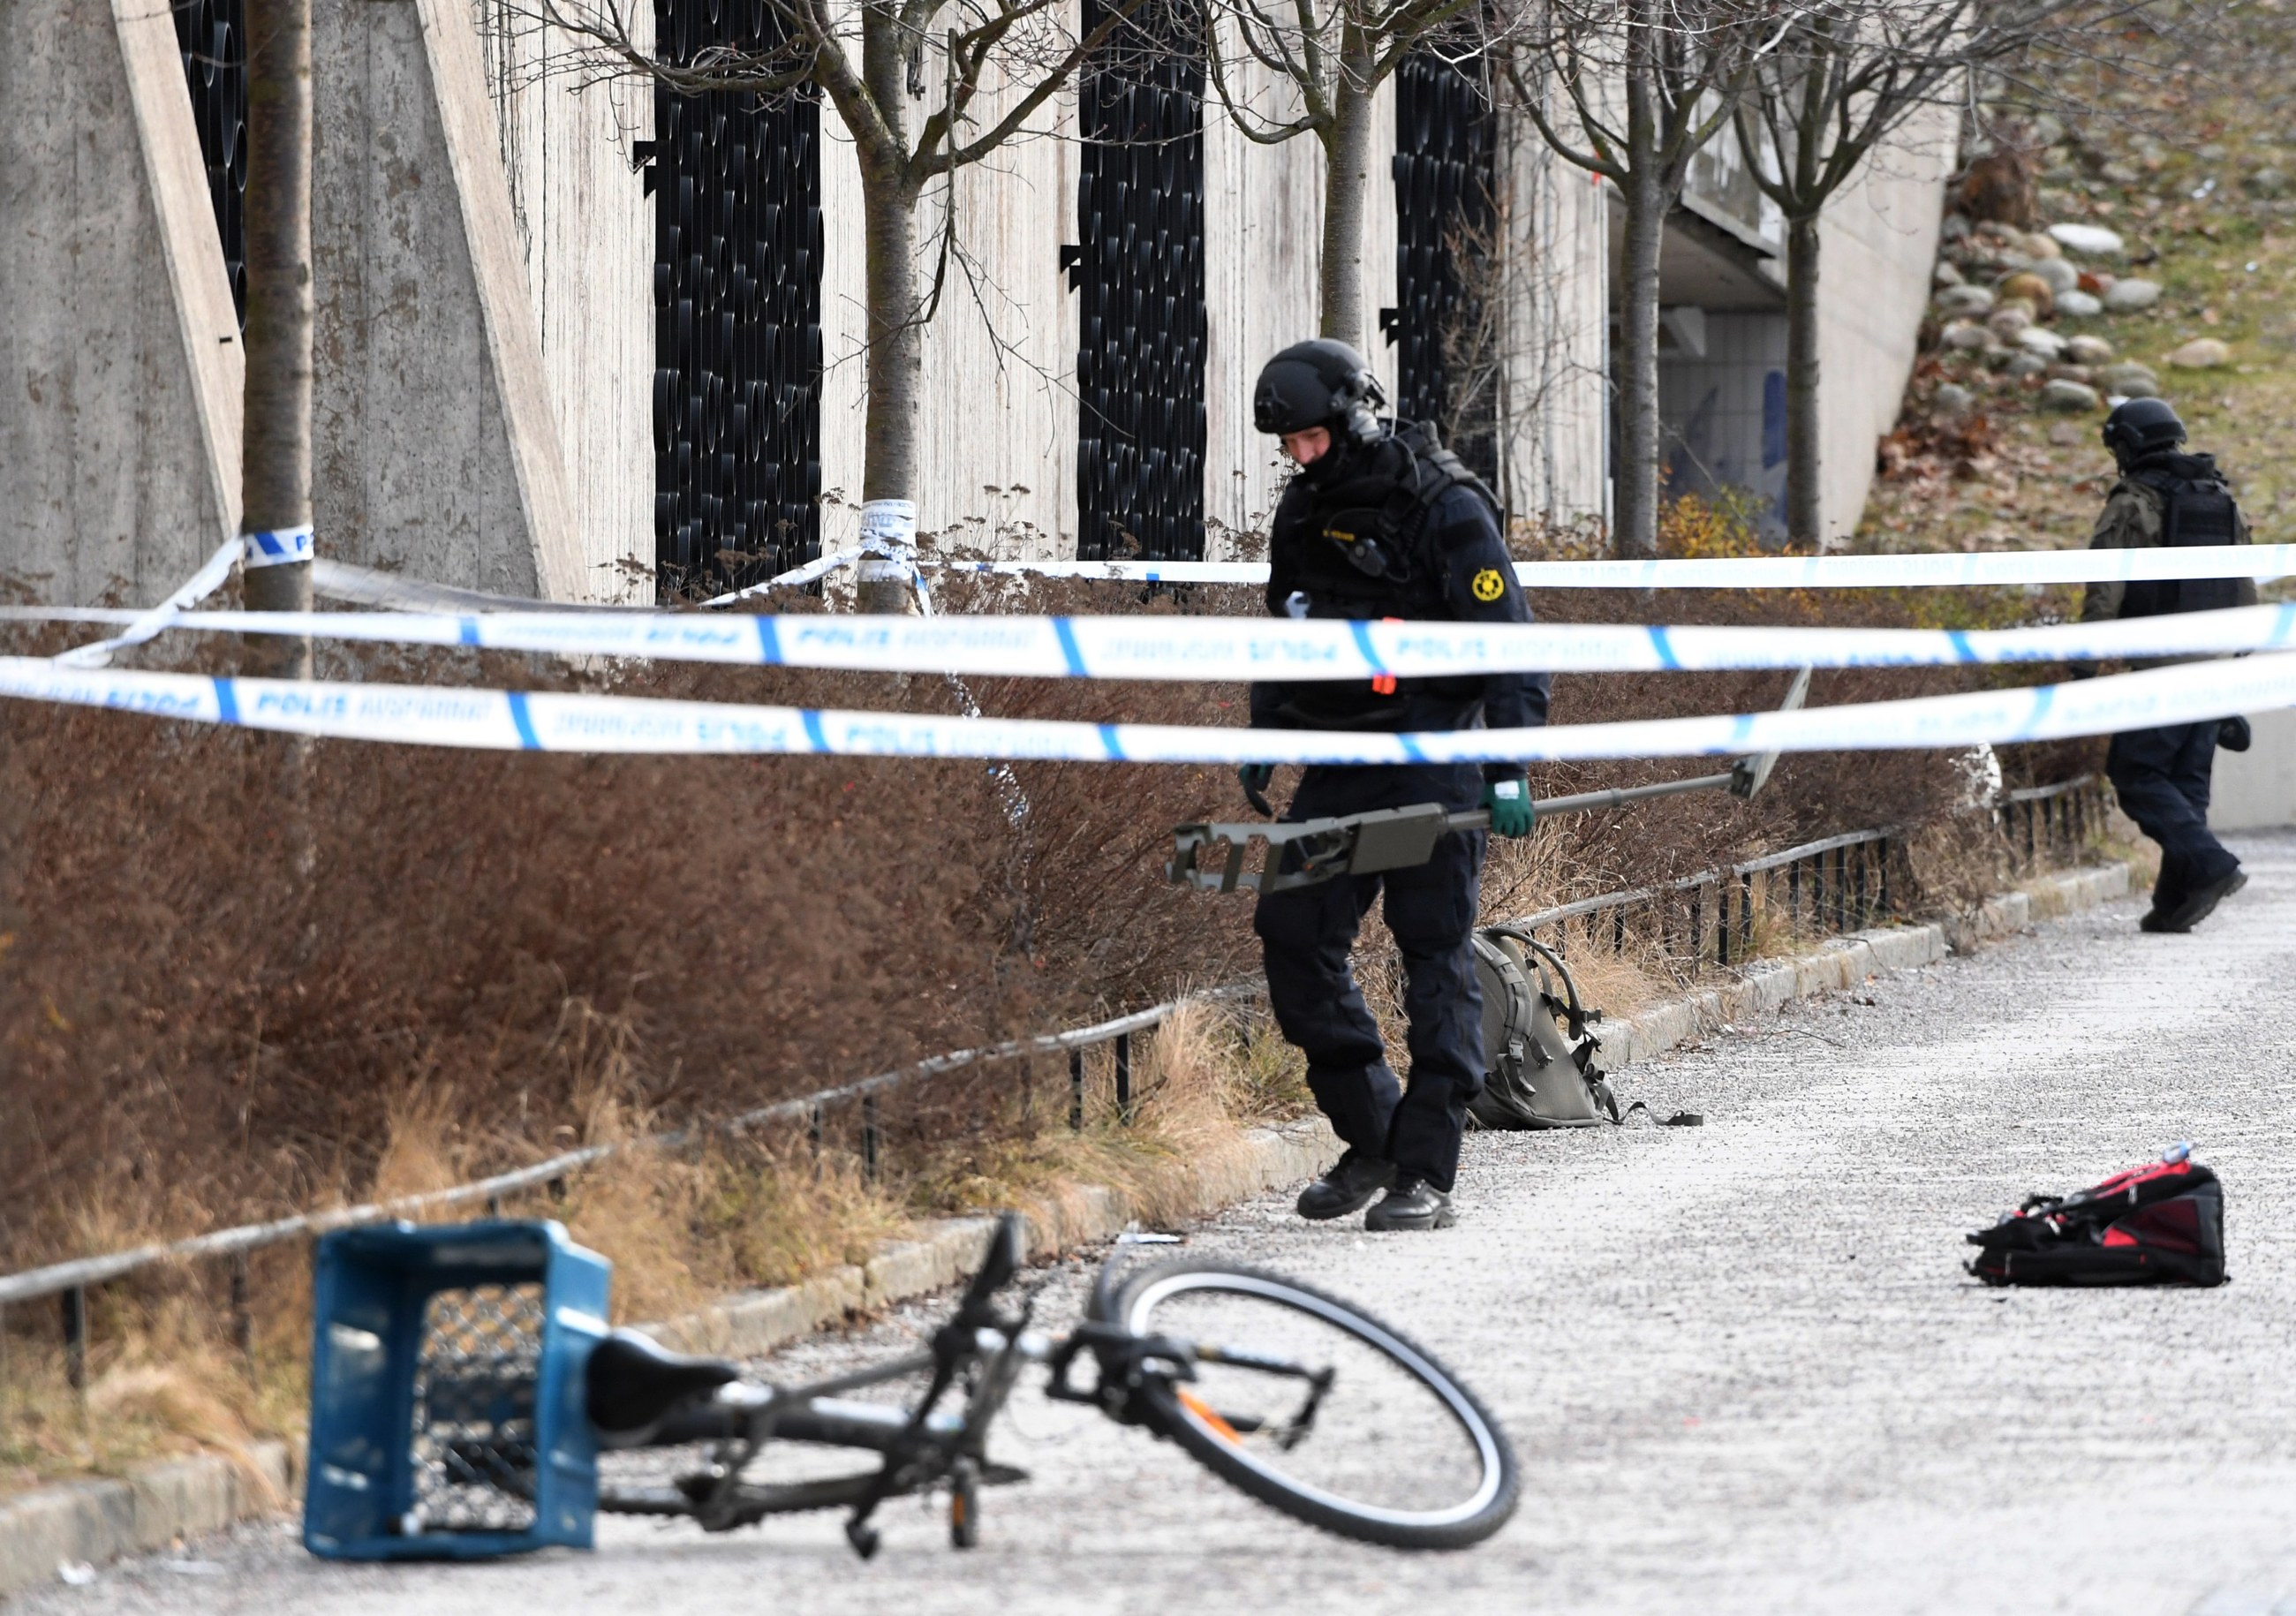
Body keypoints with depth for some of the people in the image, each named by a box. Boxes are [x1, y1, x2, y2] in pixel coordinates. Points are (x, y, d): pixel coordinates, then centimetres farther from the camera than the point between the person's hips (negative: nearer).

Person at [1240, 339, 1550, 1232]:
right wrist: (1266, 736, 21)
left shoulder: (1447, 511, -10)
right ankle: (1372, 1135, 13)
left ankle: (1427, 1174, -5)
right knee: (1293, 933, 0)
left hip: (1432, 763, -7)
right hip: (1339, 763, 7)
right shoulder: (1303, 512, 11)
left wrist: (1508, 772, -17)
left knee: (1436, 955, -6)